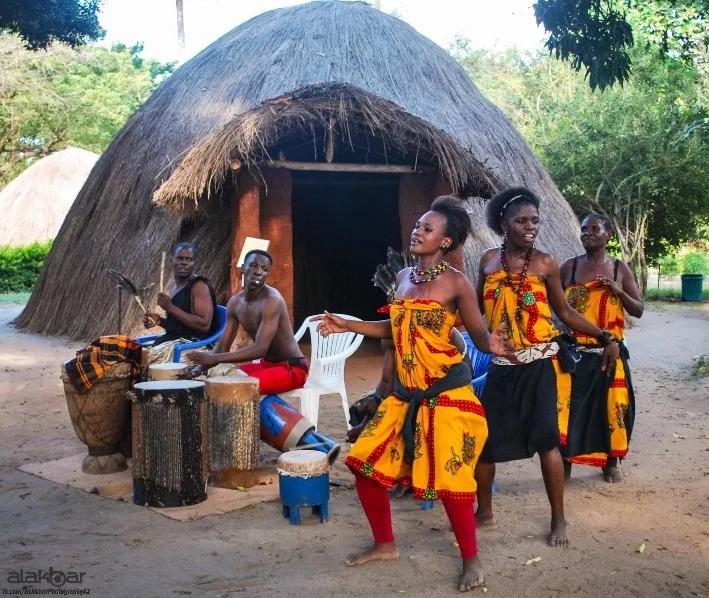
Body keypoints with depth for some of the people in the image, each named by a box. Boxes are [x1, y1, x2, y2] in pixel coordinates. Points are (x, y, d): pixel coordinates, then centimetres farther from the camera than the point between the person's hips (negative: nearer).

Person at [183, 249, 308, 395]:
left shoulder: (272, 300, -23)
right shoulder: (235, 302, 2)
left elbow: (260, 349, -31)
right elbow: (222, 346, 3)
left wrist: (214, 358, -34)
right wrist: (200, 368, -16)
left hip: (292, 367, -8)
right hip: (266, 364, 8)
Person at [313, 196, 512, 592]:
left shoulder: (457, 283, -10)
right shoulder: (403, 277, 8)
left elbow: (480, 336, -9)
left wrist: (493, 345, -32)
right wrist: (347, 325, 15)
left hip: (447, 393, -7)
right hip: (406, 393, 7)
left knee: (448, 477, -5)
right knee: (365, 464, 7)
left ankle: (471, 559, 19)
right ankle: (385, 544, 28)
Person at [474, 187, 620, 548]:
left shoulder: (544, 262, -2)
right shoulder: (488, 260, 5)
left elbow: (564, 312, 5)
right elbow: (476, 308, 14)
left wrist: (605, 337, -1)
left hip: (539, 364, -3)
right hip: (502, 365, 3)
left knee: (545, 439, -3)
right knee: (482, 438, 5)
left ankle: (558, 520, 14)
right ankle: (484, 511, 26)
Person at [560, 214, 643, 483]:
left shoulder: (620, 268, 3)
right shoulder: (569, 266, 0)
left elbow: (638, 310, 5)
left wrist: (619, 292, -12)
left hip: (609, 352, 1)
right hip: (573, 351, -1)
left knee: (611, 406, 8)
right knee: (568, 406, 0)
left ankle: (611, 462, 26)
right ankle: (565, 461, 16)